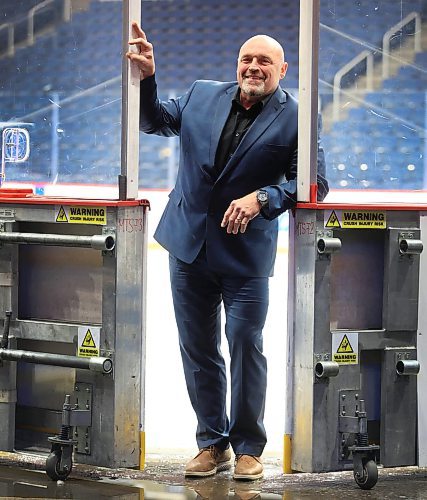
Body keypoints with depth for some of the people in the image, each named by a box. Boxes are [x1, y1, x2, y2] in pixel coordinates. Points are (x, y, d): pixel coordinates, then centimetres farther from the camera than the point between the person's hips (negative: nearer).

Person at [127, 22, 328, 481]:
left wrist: (261, 198, -21)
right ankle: (212, 443, 19)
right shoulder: (202, 95, 7)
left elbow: (313, 181, -9)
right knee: (197, 349, 9)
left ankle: (248, 447, 8)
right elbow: (155, 121, 17)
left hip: (246, 251, -4)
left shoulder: (294, 117, -5)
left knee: (245, 345, -4)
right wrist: (146, 77, -1)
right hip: (190, 244, 4)